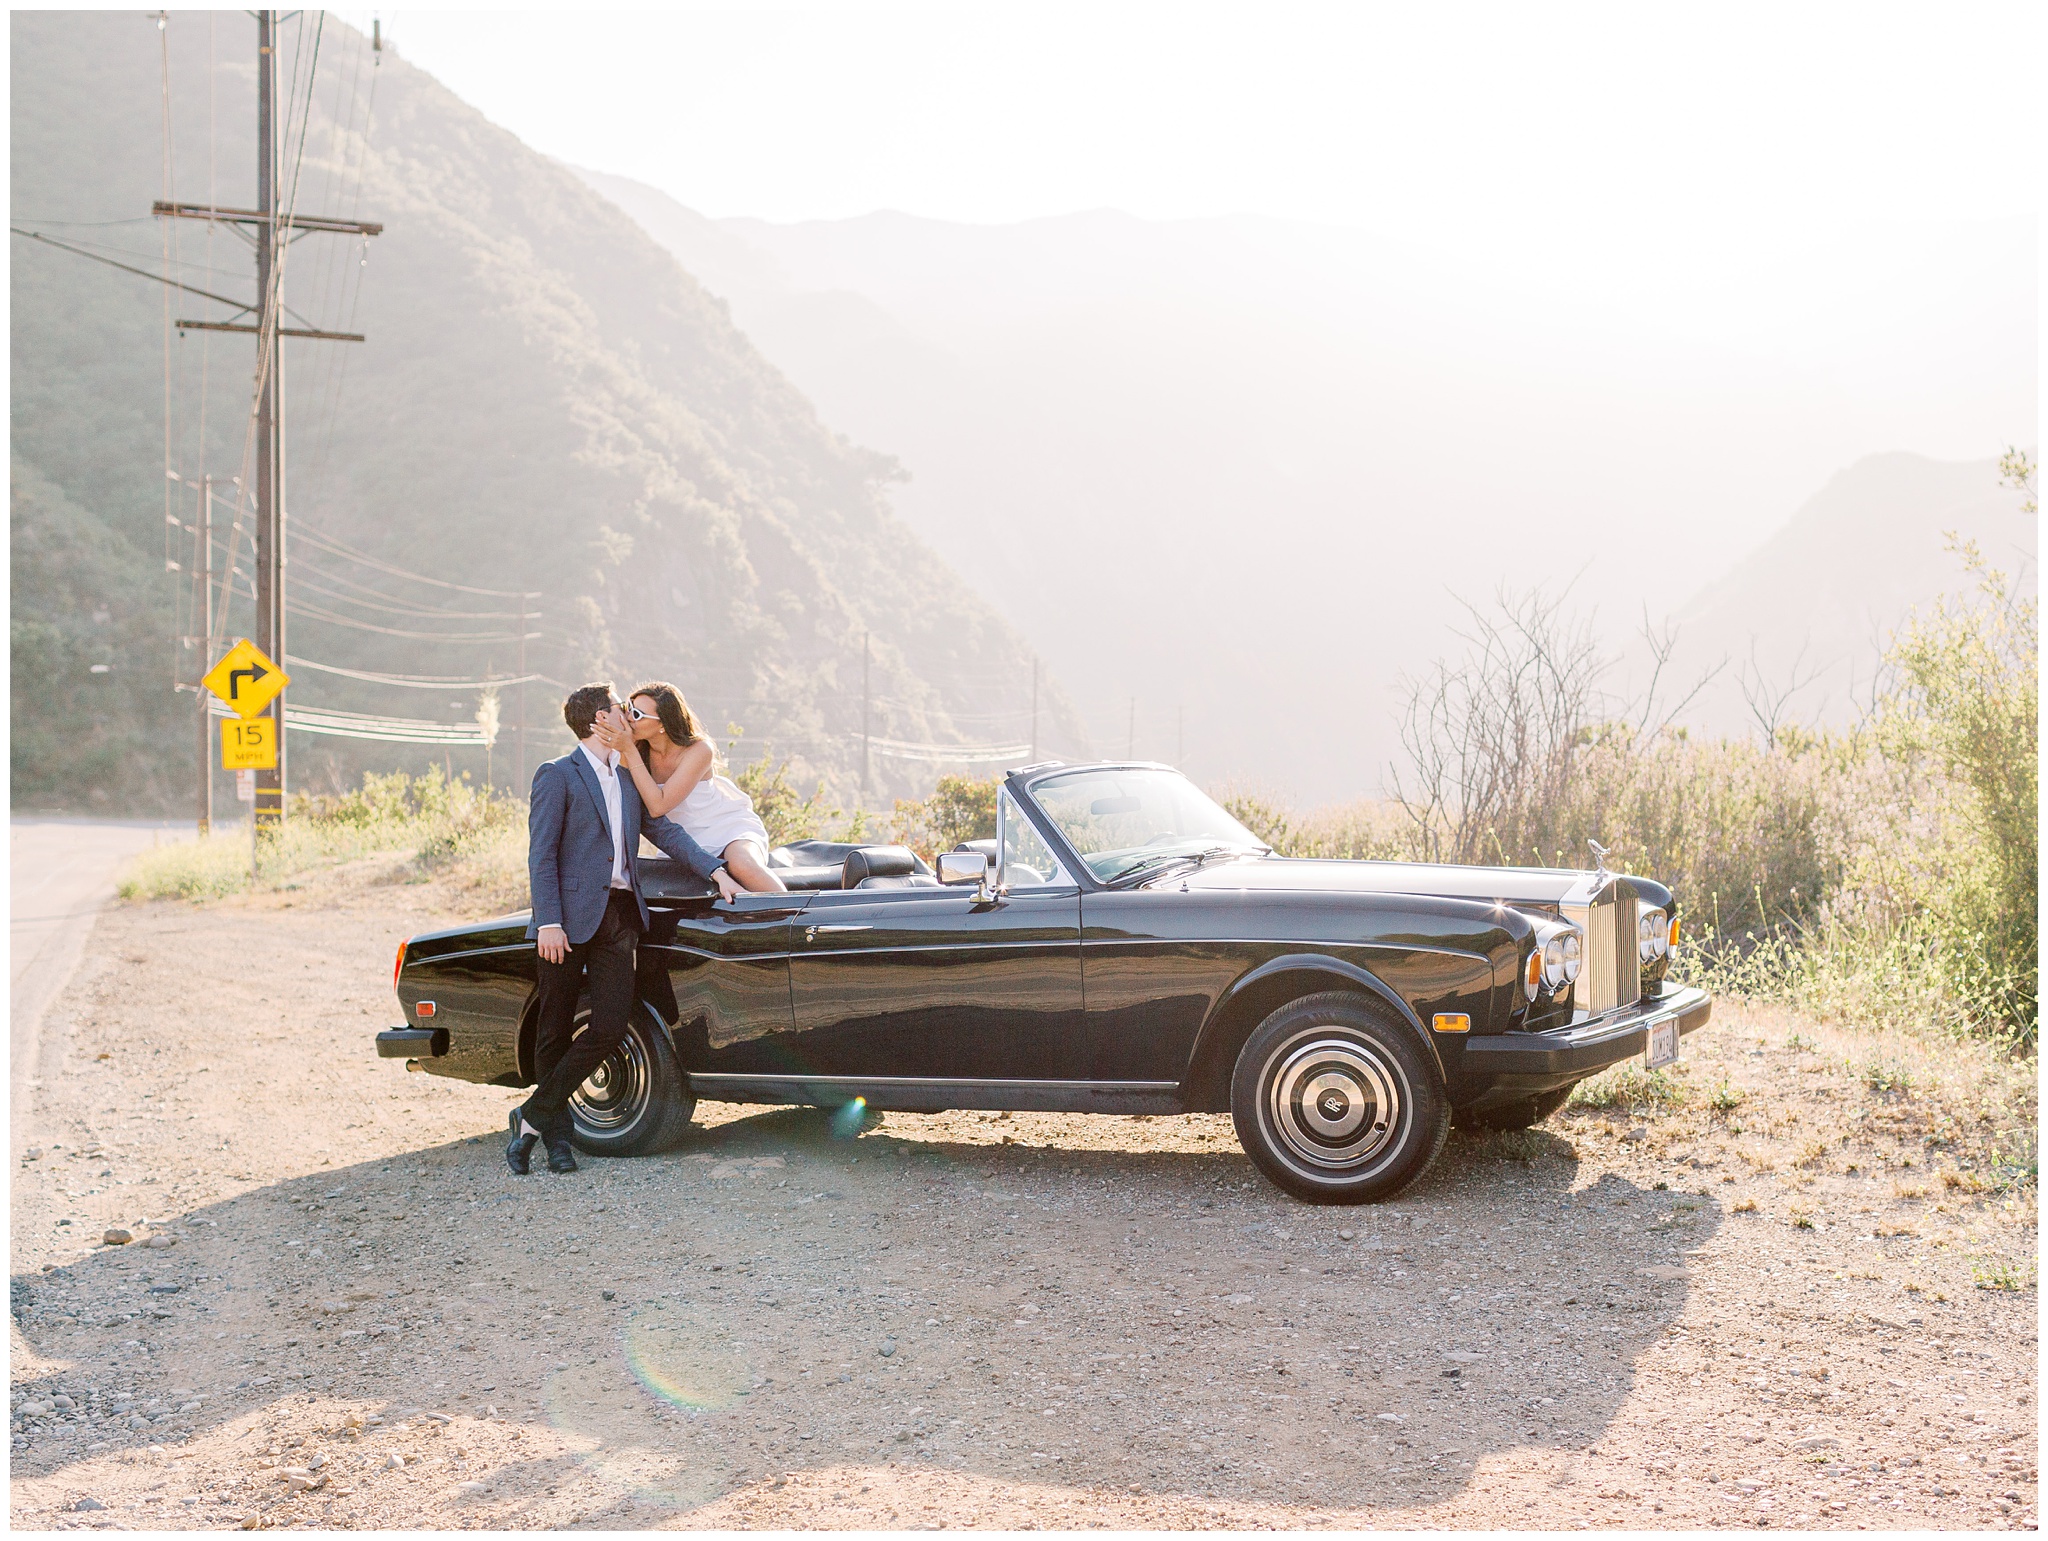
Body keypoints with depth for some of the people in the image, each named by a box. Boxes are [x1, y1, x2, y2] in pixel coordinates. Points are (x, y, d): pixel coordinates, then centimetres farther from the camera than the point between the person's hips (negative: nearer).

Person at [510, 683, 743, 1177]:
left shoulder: (628, 778, 19)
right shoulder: (558, 776, -2)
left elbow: (664, 830, 14)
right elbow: (541, 855, -7)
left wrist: (716, 871, 1)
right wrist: (549, 922, -16)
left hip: (620, 915, 6)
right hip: (573, 917, -6)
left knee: (611, 1026, -5)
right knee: (555, 1031, 3)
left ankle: (532, 1116, 5)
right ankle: (555, 1134, 14)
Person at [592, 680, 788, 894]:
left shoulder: (699, 751, -23)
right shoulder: (638, 749, -8)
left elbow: (658, 806, -30)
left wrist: (628, 750, -33)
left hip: (730, 826, -6)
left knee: (742, 865, -37)